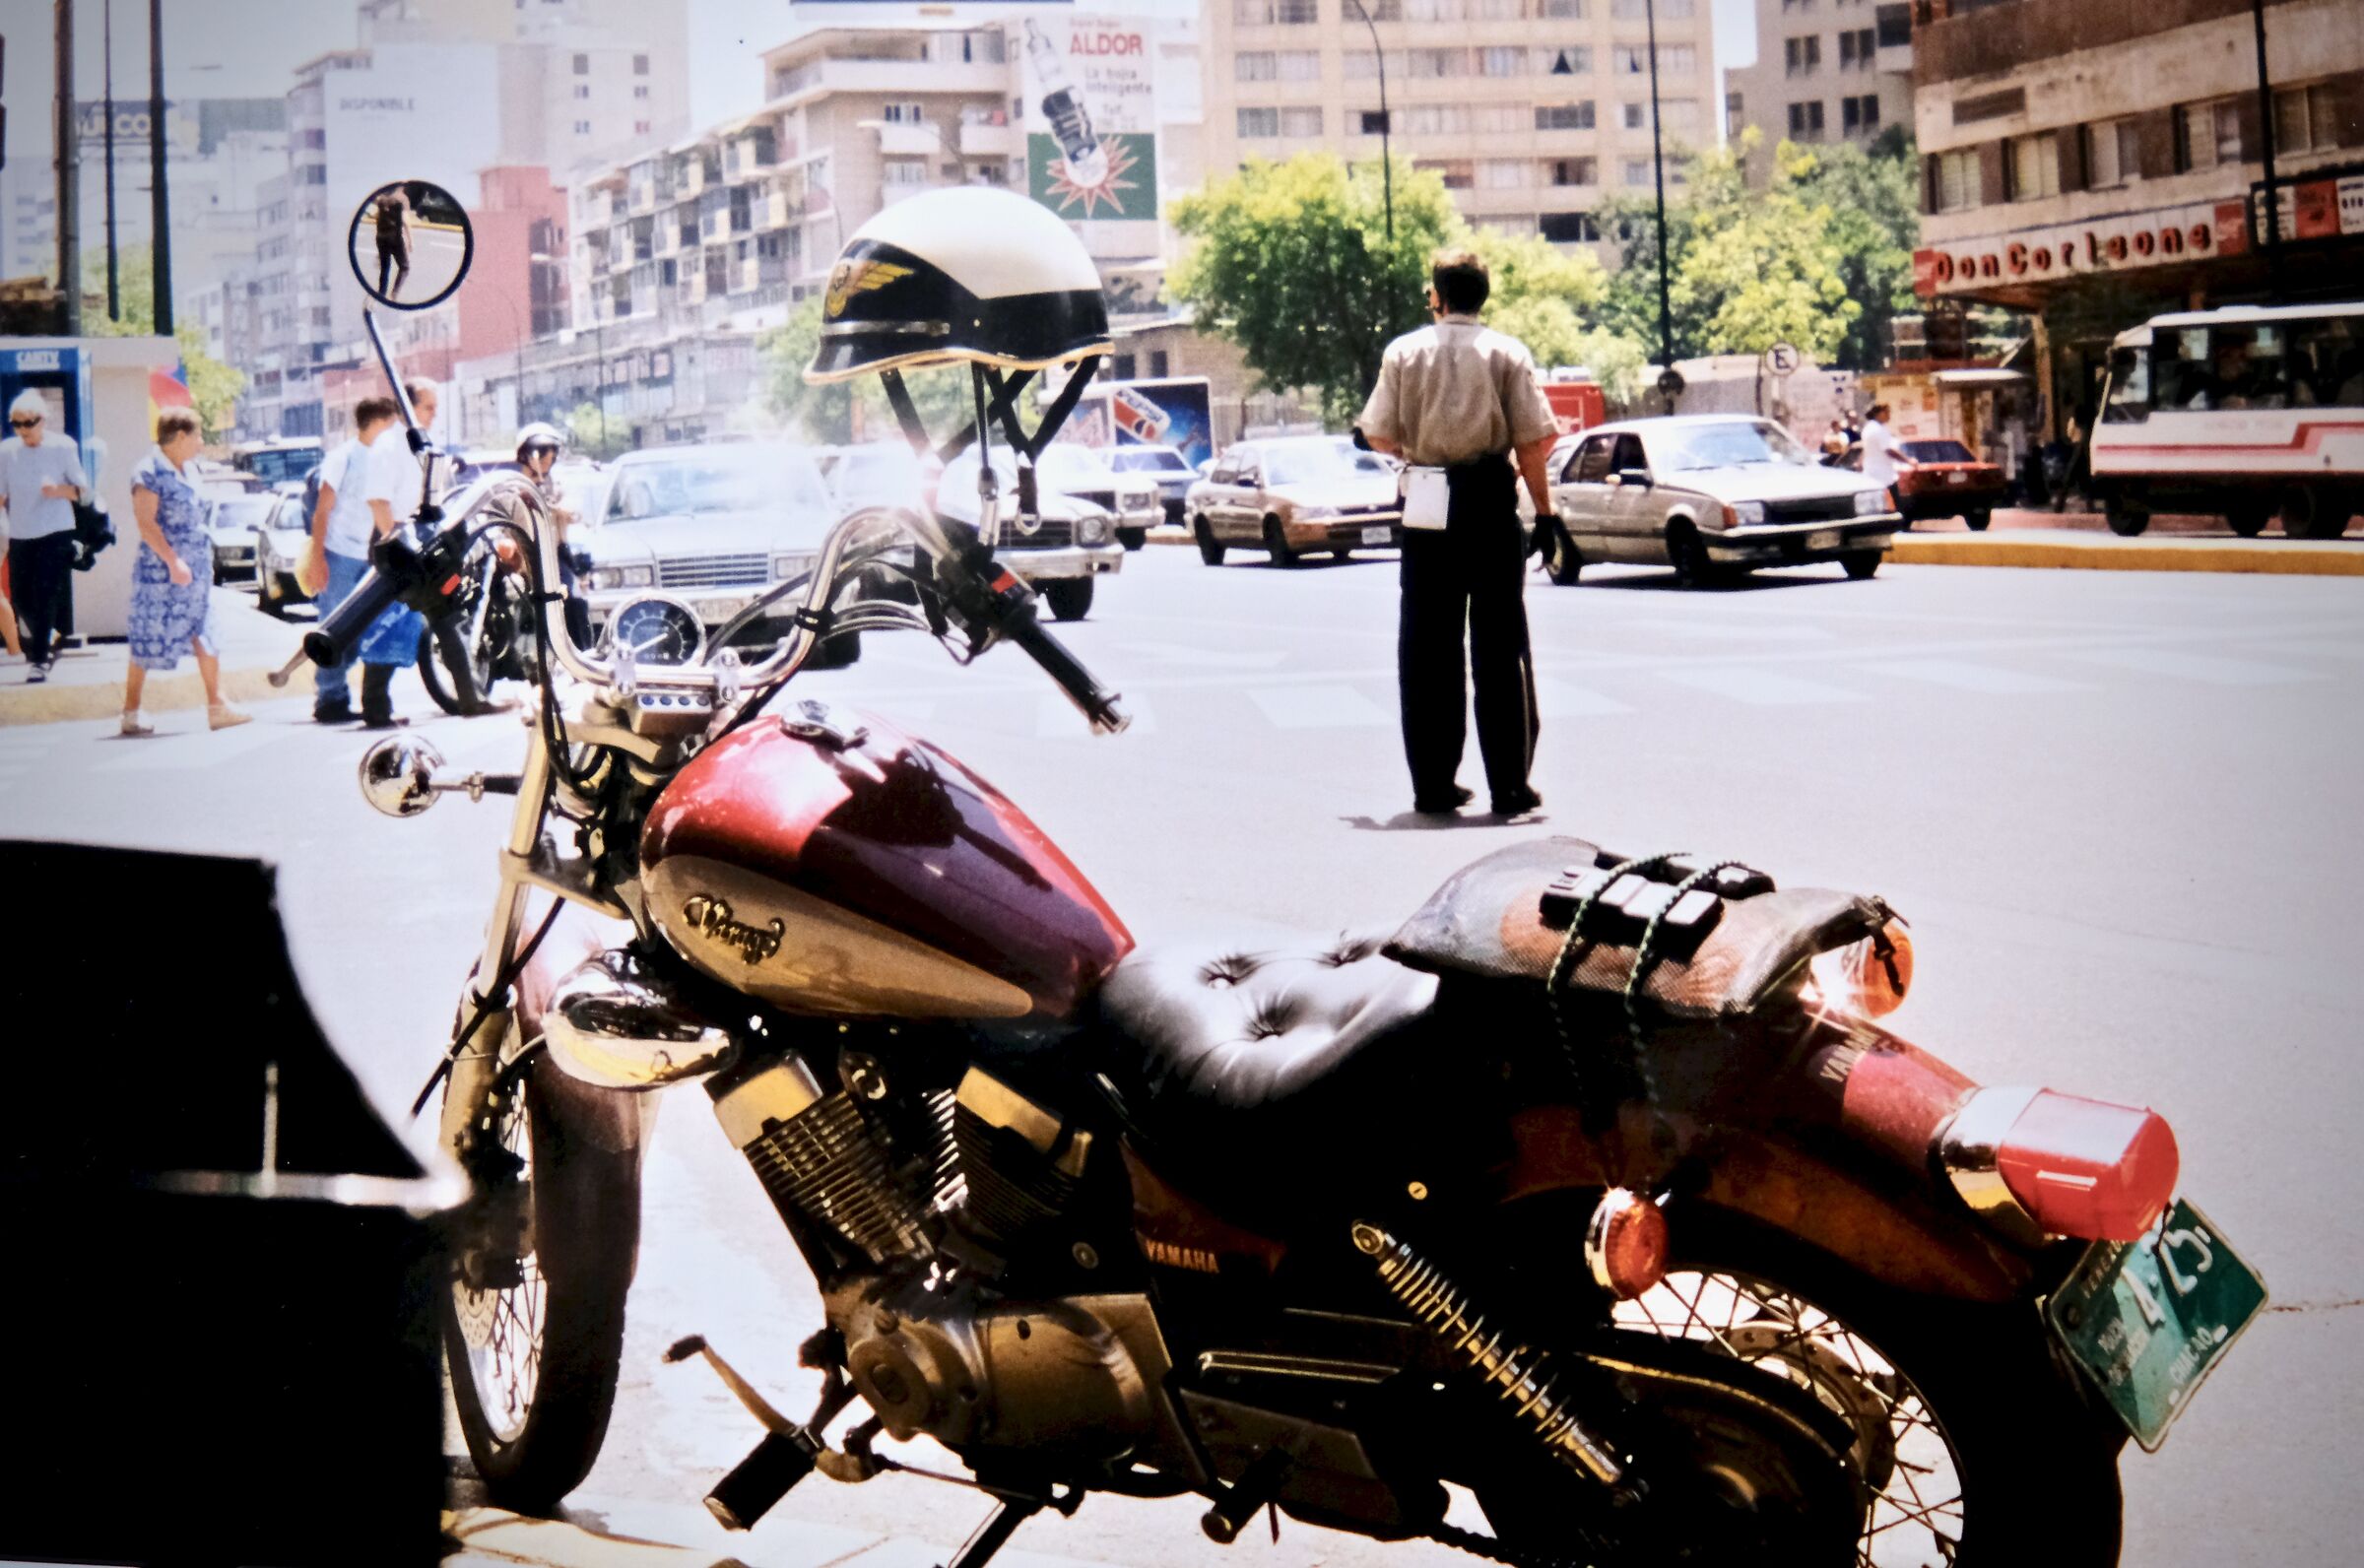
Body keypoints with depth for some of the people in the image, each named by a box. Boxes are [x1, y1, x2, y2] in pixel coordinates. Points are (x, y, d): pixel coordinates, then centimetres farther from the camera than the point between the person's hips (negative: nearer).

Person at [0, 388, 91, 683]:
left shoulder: (63, 447, -4)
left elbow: (83, 489, 0)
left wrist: (60, 490, -18)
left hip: (56, 534, -4)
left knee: (45, 597, -9)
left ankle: (40, 658, -2)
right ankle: (46, 644, 31)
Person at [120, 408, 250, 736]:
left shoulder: (185, 471, 15)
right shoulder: (149, 473, -12)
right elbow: (146, 522, -19)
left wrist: (204, 562, 19)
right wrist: (173, 561, -24)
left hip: (195, 571, 8)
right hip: (160, 573, -8)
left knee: (206, 637, 3)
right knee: (148, 644, -1)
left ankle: (216, 705, 5)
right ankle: (132, 712, 7)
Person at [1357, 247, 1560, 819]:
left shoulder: (1403, 352, 2)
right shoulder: (1507, 353, -1)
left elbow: (1378, 434, 1)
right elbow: (1533, 440, -7)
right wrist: (1544, 509, 1)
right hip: (1489, 500, -1)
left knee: (1427, 647, 8)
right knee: (1500, 646, 4)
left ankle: (1433, 785, 8)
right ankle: (1509, 785, 3)